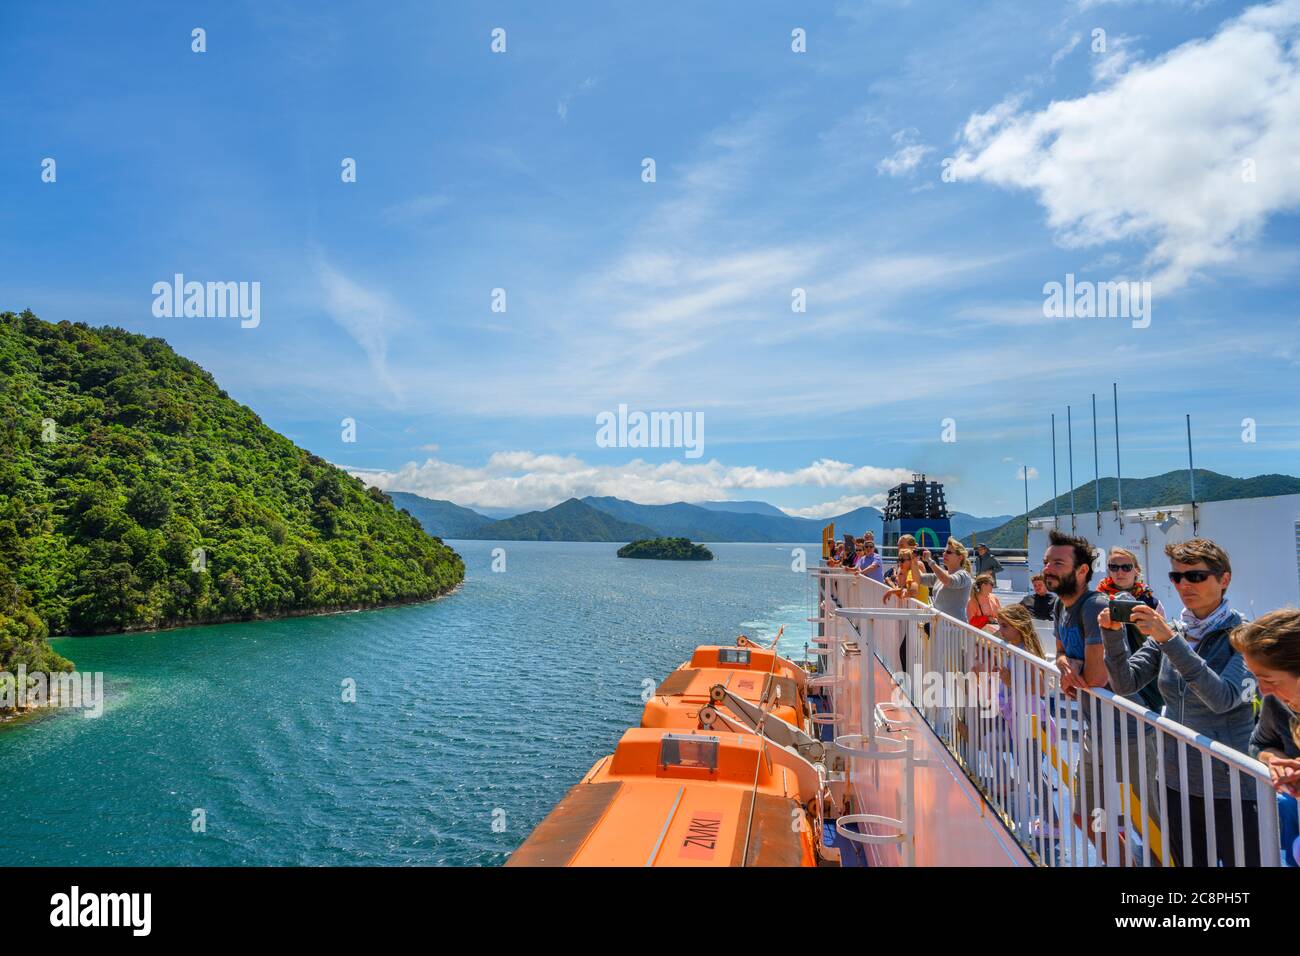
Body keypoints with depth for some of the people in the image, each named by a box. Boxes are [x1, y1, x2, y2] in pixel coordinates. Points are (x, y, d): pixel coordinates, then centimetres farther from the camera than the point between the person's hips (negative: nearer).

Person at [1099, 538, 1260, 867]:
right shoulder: (1168, 632, 4)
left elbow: (1223, 698, -25)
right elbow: (1125, 683, -3)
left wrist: (1170, 641, -32)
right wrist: (1113, 633, -17)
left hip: (1230, 790, -5)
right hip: (1177, 783, 5)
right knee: (1189, 862, 17)